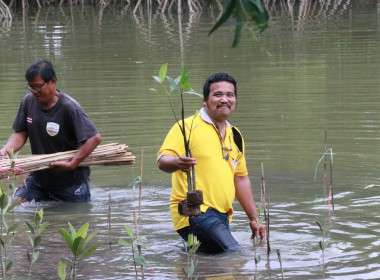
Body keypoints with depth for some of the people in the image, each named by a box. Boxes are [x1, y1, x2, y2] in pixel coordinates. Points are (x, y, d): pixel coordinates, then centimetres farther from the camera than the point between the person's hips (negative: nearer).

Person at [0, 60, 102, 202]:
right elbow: (20, 133, 2)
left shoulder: (69, 108, -21)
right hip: (38, 178, 5)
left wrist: (72, 164, -27)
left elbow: (95, 138, -24)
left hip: (71, 181, -5)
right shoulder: (29, 101, -3)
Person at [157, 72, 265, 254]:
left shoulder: (235, 136, 19)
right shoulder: (188, 127, -5)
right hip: (195, 213, -8)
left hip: (222, 217, 8)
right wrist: (177, 162, -38)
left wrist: (254, 218, 24)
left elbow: (241, 178, 26)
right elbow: (162, 160, -15)